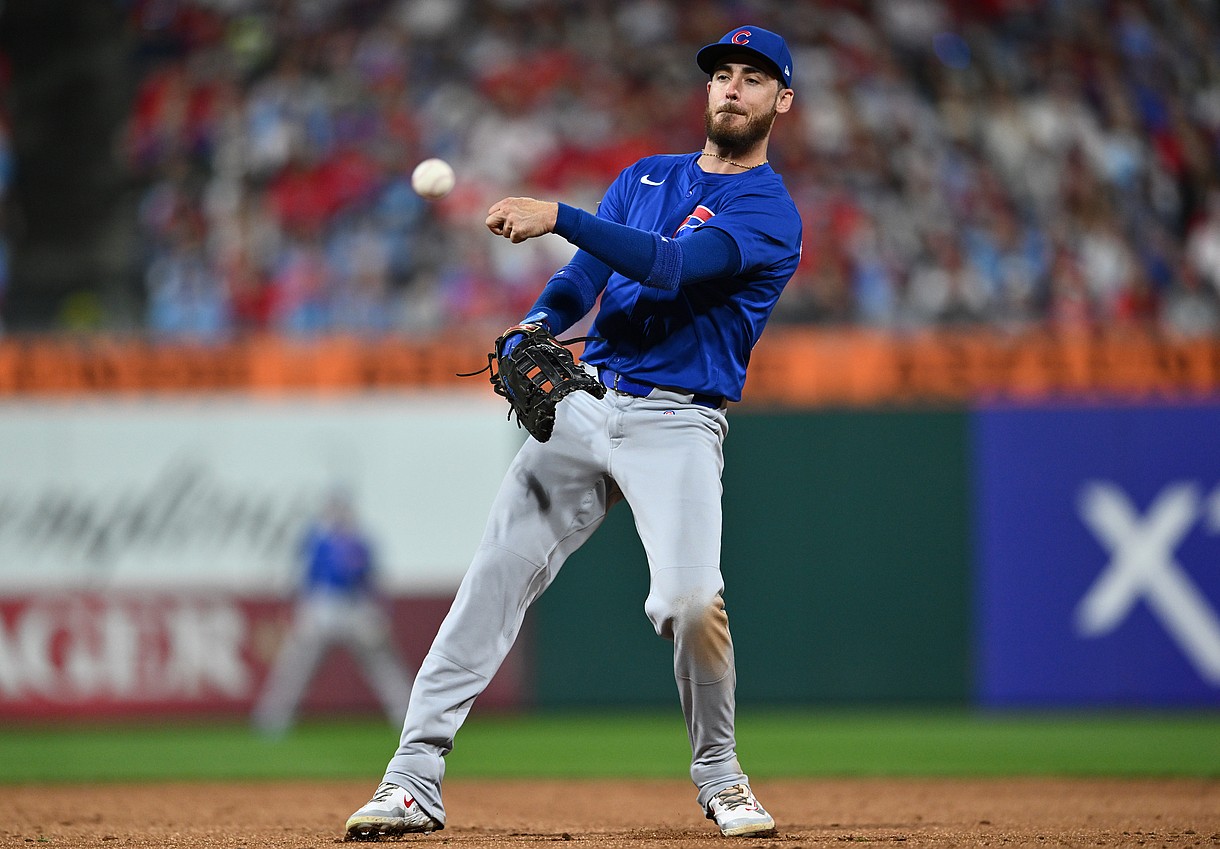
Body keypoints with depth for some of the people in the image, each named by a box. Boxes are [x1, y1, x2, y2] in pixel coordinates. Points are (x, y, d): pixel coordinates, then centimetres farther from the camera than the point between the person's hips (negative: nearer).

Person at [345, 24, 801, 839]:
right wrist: (537, 327, -16)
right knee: (496, 577, -7)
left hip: (678, 425, -5)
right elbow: (582, 278, 6)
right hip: (584, 400, 5)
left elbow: (671, 268, -21)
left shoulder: (769, 212, -4)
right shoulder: (645, 177, 17)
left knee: (690, 601, -23)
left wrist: (558, 216, -28)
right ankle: (415, 779, -7)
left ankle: (719, 775, 3)